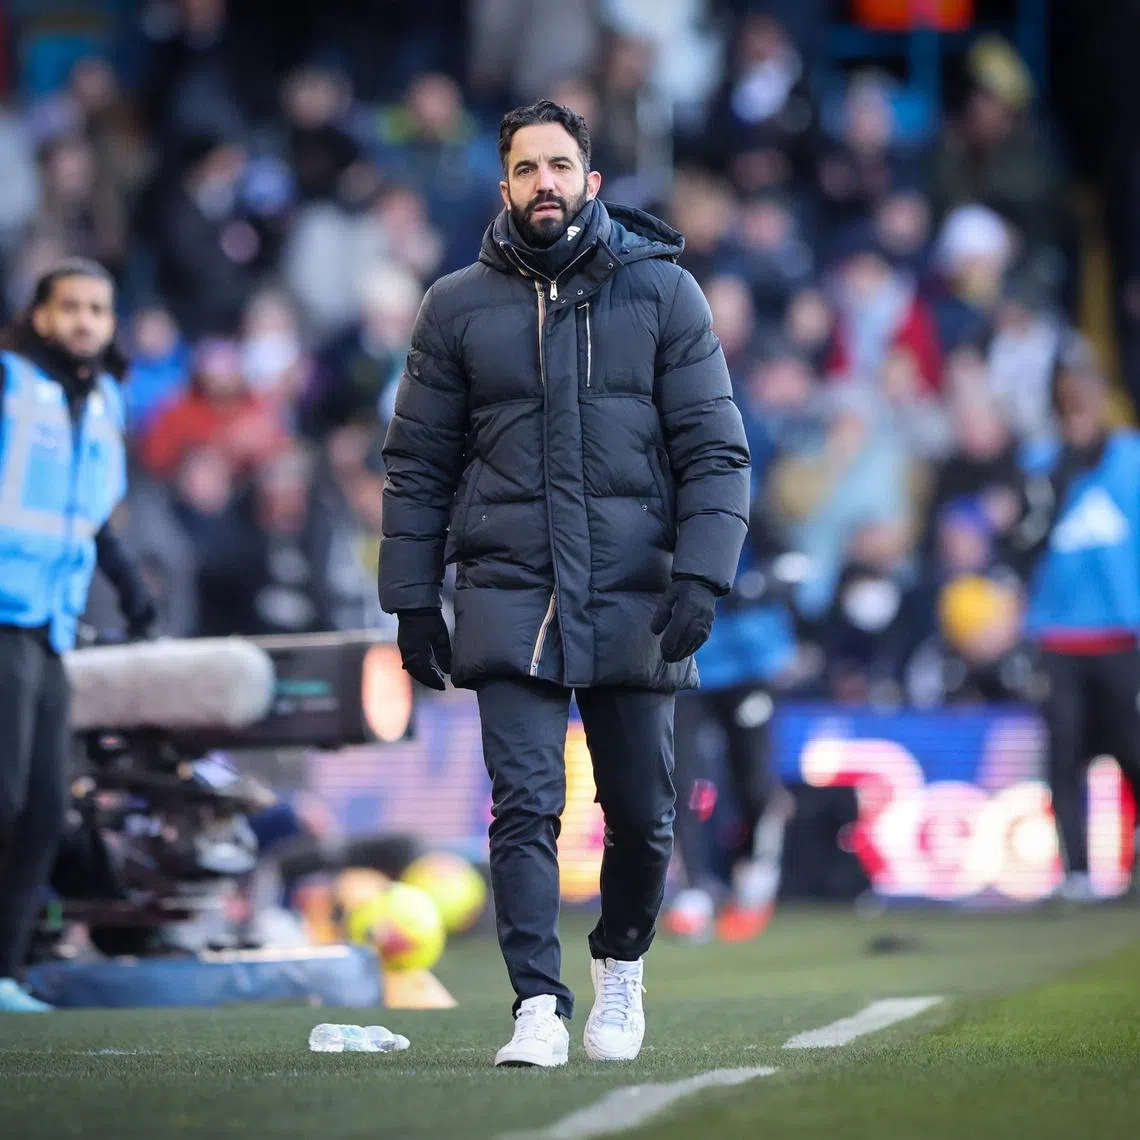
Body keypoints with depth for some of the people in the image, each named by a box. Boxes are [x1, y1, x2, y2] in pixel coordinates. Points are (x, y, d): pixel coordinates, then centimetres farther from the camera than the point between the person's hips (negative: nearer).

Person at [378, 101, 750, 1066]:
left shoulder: (663, 293, 3)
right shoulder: (458, 307, 6)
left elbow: (715, 446, 1)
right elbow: (417, 462, 11)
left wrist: (701, 577, -11)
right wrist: (412, 600, 5)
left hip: (633, 597, 0)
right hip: (509, 599, 0)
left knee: (642, 816, 8)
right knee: (525, 805, -12)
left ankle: (621, 968, 32)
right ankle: (539, 1006, -12)